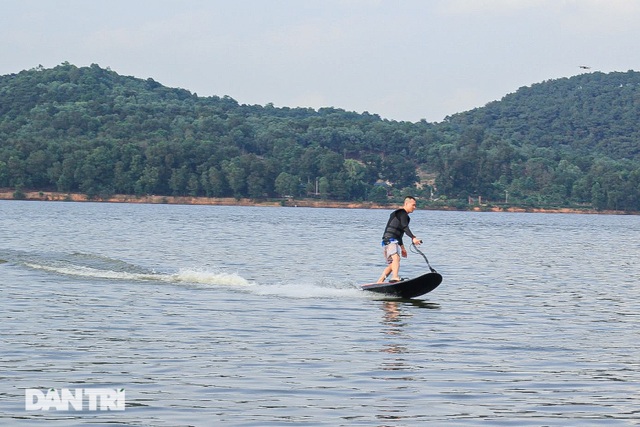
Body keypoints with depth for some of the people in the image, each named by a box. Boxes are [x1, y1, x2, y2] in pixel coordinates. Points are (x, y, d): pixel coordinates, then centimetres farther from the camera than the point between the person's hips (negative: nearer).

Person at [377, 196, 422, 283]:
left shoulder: (398, 213, 28)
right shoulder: (402, 213, -5)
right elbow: (404, 227, -22)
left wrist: (402, 247, 39)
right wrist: (413, 238, -34)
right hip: (390, 239, -11)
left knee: (391, 265, 17)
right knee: (396, 258, -31)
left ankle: (379, 282, 19)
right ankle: (395, 277, -52)